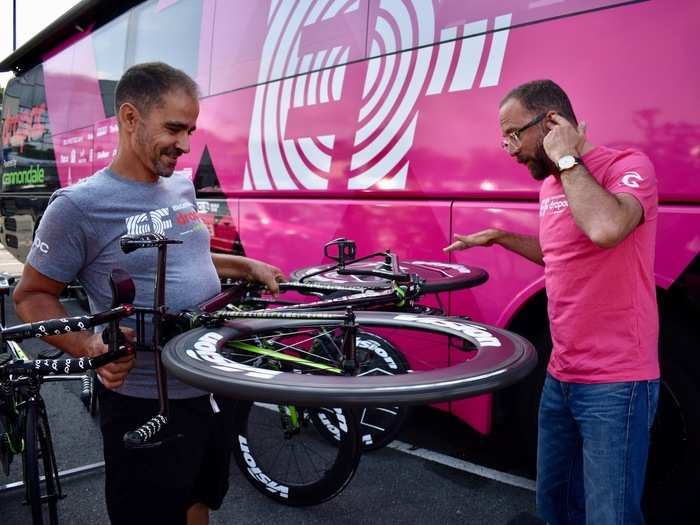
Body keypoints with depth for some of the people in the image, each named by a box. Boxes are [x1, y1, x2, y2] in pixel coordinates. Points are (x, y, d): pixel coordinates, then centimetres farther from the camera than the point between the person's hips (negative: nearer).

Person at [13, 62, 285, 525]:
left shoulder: (183, 187, 5)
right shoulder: (79, 206, -15)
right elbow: (32, 295, -8)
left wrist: (248, 266, 11)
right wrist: (89, 346, -24)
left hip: (215, 389, 7)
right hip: (147, 404, -6)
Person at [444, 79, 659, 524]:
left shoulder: (627, 166, -13)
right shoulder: (551, 185, 11)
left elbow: (605, 228, -36)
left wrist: (566, 158, -21)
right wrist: (497, 237, 20)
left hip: (615, 383, -8)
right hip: (560, 376, 8)